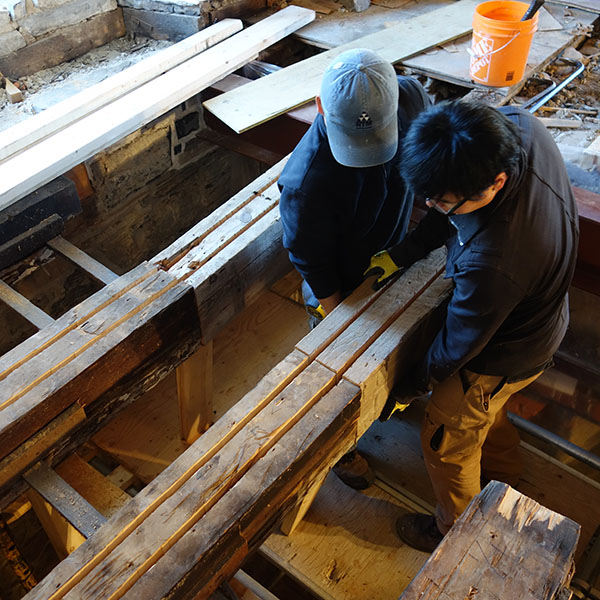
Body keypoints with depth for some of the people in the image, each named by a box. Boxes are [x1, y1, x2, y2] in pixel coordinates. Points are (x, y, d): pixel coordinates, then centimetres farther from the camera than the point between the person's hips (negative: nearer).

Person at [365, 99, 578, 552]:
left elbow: (460, 344, -25)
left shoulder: (490, 263, -46)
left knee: (447, 442, 18)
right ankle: (503, 473, 65)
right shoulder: (519, 127, -25)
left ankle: (456, 533, 47)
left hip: (502, 357, -8)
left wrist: (417, 382, -7)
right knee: (487, 411, 35)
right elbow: (447, 217, -7)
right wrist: (402, 254, -13)